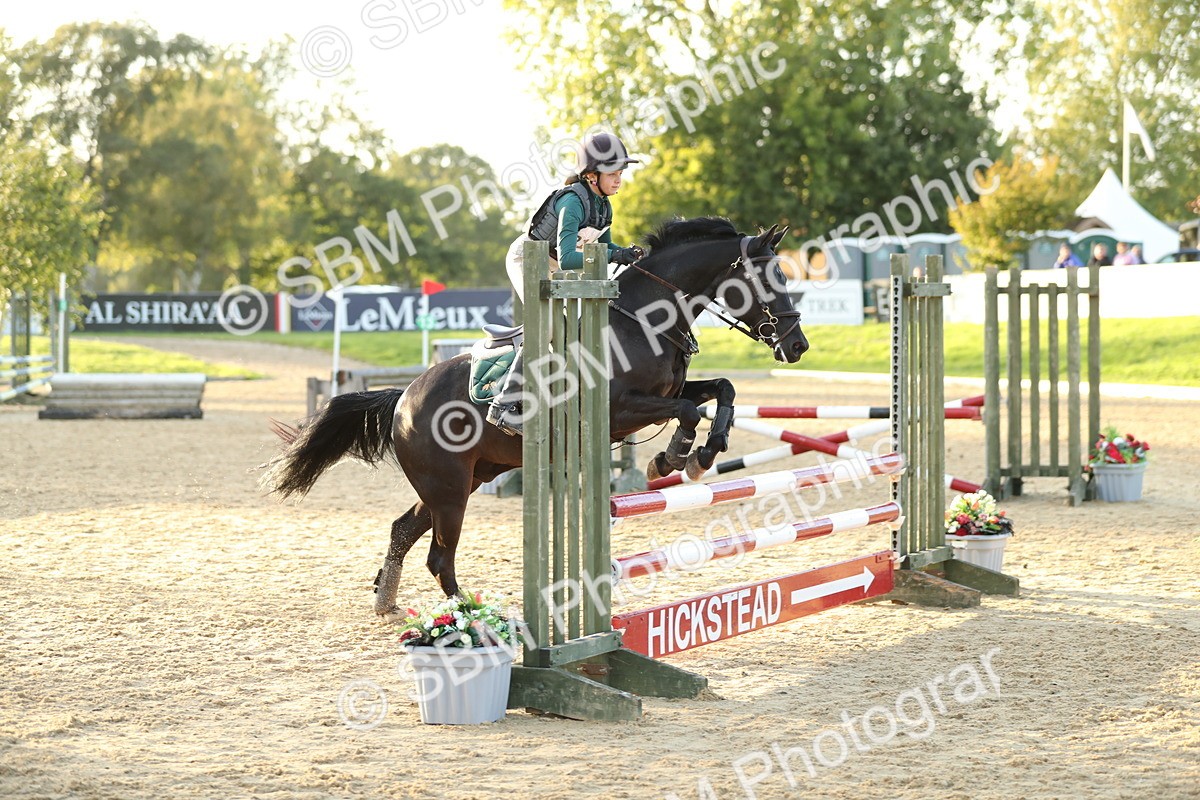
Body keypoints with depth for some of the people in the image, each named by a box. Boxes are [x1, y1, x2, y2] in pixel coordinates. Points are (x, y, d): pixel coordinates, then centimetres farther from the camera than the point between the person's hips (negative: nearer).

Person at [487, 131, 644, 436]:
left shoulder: (603, 204, -2)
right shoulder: (573, 202, -29)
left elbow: (604, 245, 13)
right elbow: (567, 259, -39)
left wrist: (626, 251, -9)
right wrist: (613, 255, -39)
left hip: (551, 268, 10)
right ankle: (505, 405, -26)